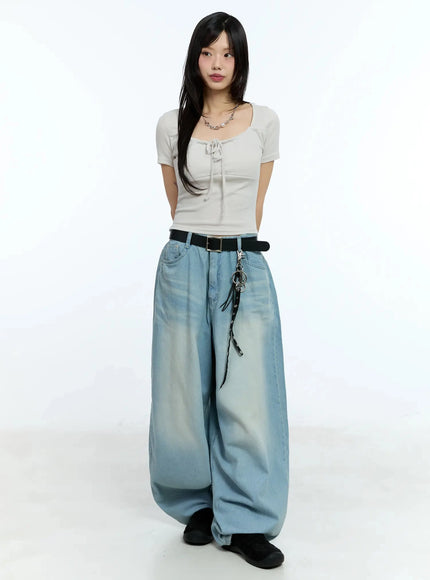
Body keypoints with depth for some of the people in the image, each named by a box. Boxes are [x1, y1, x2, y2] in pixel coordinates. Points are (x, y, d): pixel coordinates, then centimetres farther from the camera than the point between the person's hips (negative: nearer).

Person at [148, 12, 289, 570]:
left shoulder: (265, 121, 6)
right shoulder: (172, 125, 5)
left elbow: (256, 203, 11)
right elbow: (176, 204, 12)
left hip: (245, 266, 0)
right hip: (185, 263, 0)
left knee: (248, 394, -1)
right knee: (187, 393, 7)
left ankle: (244, 522, 12)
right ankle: (199, 505, 27)